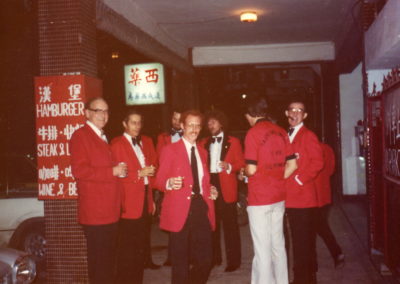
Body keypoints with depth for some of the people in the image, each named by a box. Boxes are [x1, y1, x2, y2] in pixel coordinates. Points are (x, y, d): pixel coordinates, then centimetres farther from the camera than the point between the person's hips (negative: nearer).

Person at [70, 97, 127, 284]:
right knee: (98, 258, -3)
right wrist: (112, 171, -17)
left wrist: (119, 171, 15)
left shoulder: (102, 137, 21)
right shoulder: (81, 135, -9)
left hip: (110, 210, 9)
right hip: (94, 211, -9)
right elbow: (79, 171, -20)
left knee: (108, 257, 16)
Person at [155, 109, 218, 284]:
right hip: (179, 210, -5)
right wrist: (169, 183, -25)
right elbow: (160, 181, -3)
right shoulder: (170, 150, 2)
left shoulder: (202, 152, 20)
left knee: (205, 259, 3)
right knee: (180, 262, 0)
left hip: (201, 207, 5)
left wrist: (209, 191, 7)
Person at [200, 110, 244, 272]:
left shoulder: (233, 142, 5)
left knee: (230, 225, -3)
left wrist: (229, 167, -17)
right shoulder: (204, 143, 16)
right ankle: (214, 258, 20)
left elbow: (241, 163, 1)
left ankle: (233, 260, 4)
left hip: (226, 187, -4)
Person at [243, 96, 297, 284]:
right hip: (279, 196, 7)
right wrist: (277, 180, 12)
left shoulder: (253, 133, -12)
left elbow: (251, 169, -16)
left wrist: (244, 171, 5)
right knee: (278, 244, 16)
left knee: (262, 249, 0)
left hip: (259, 197, -6)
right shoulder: (281, 132, 6)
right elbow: (291, 165, 6)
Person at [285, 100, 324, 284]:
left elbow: (317, 162, -18)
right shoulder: (287, 136, 17)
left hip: (303, 196, -8)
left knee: (305, 240, -3)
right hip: (290, 196, 8)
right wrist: (284, 182, 7)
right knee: (298, 240, 16)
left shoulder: (308, 135, -7)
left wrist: (300, 179, -18)